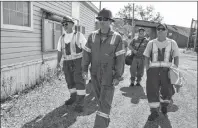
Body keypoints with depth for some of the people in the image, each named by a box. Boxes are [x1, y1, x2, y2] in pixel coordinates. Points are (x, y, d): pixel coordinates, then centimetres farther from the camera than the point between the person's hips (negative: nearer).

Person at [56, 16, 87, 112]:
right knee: (70, 81, 11)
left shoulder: (79, 35, -5)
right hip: (67, 63, 5)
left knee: (79, 81, -11)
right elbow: (59, 51, 12)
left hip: (78, 61, -5)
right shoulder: (62, 38, 9)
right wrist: (58, 62, 1)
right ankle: (73, 97, 31)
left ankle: (80, 103, -9)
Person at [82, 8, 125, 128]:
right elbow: (87, 53, 3)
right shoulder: (93, 36, -1)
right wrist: (85, 69, -3)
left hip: (109, 74, -4)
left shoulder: (117, 37, -11)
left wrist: (118, 76, -14)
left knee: (105, 101, -8)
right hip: (95, 73, 4)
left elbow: (120, 58, -11)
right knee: (101, 98, 17)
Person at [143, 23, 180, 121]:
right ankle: (154, 111, 10)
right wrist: (147, 69, 0)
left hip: (166, 70, 0)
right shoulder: (151, 43, 7)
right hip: (153, 70, 0)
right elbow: (146, 57, 10)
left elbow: (176, 57, 8)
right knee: (152, 90, -4)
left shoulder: (172, 43, 5)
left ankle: (164, 104, 36)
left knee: (167, 91, 5)